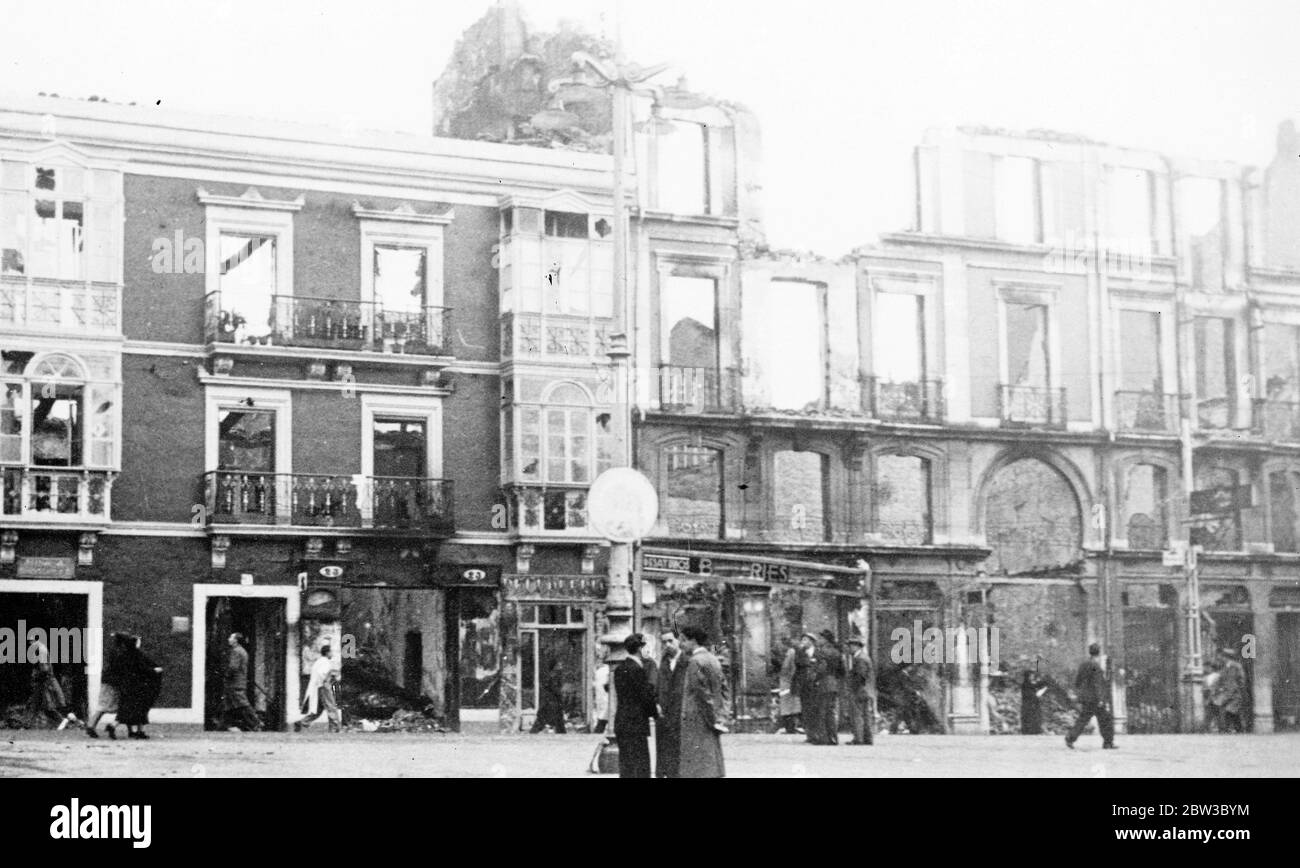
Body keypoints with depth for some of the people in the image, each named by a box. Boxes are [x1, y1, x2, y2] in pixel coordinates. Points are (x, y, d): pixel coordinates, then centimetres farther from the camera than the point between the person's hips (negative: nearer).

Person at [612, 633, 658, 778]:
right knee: (640, 766, -7)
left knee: (625, 765, 12)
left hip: (621, 722, 9)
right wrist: (656, 710, 5)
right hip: (636, 723, -9)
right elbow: (646, 696, -15)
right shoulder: (637, 669, -15)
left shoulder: (619, 668, 12)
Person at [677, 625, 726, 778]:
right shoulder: (713, 660, 14)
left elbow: (702, 694, -16)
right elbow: (720, 692, 15)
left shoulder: (695, 662, -12)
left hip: (696, 719, -9)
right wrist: (720, 718, 12)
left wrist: (713, 721, -11)